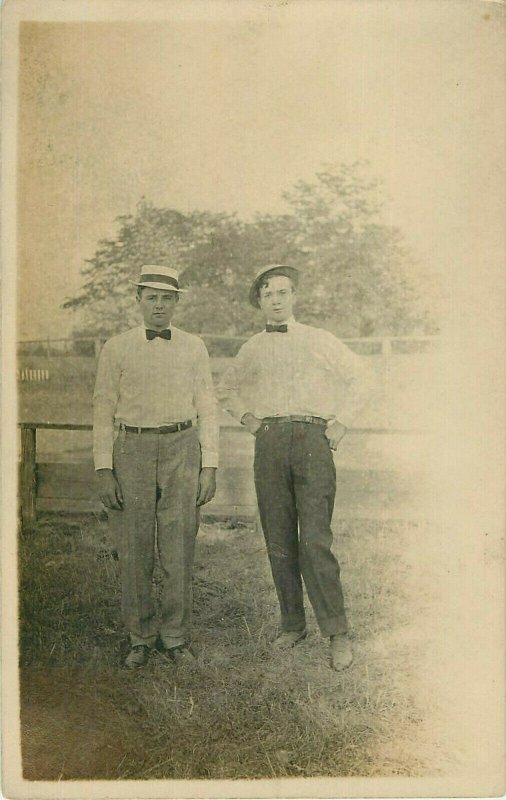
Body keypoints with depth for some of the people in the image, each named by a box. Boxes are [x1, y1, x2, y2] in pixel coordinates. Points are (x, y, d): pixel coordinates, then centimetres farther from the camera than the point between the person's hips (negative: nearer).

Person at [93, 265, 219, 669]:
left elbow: (207, 409, 7)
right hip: (132, 451, 0)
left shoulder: (194, 347, 8)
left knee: (179, 549, 4)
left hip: (182, 449, 1)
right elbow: (104, 411, 3)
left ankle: (176, 636, 20)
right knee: (134, 551, 4)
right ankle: (141, 638, 21)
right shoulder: (116, 348, 5)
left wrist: (210, 466, 1)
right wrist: (104, 470, -4)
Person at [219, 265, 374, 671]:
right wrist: (247, 417, 14)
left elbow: (362, 378, 11)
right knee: (279, 542, 5)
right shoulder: (252, 349, 15)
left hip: (312, 440, -3)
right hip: (269, 443, 3)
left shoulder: (319, 340, 8)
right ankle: (292, 625, 18)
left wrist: (341, 424, 2)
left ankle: (338, 633, 0)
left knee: (315, 542, -10)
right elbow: (228, 388, 31)